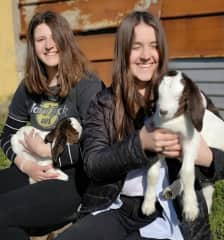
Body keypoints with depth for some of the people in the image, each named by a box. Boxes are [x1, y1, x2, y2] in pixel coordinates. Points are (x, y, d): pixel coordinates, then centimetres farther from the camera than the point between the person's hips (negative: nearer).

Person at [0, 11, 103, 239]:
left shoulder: (87, 85, -10)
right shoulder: (28, 87, 9)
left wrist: (46, 150, -12)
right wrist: (26, 165, -7)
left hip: (77, 177, -6)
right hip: (37, 171, 6)